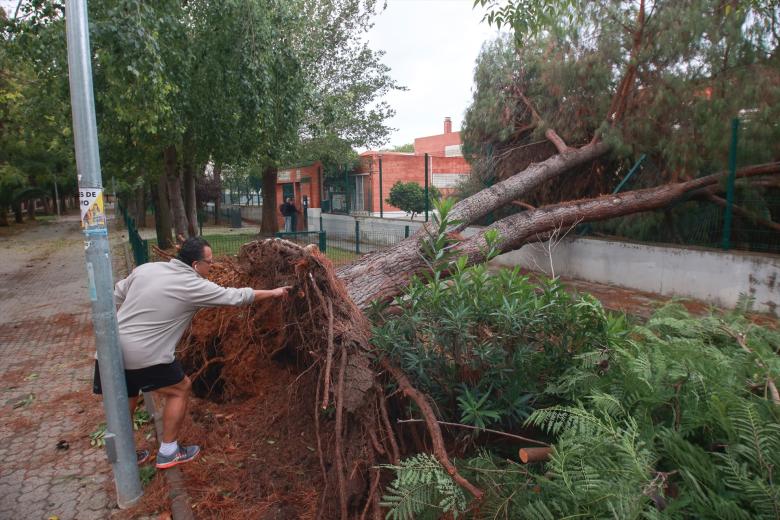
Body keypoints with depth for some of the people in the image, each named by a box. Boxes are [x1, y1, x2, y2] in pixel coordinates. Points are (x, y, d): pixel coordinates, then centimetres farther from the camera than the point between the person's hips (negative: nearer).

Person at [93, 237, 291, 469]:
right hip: (142, 355, -7)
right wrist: (273, 293, 7)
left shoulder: (146, 268, 6)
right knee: (179, 389, 13)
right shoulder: (194, 286, -11)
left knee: (127, 399, 24)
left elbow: (117, 295, 16)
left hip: (111, 347, 7)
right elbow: (236, 296, -4)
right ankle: (168, 452, 22)